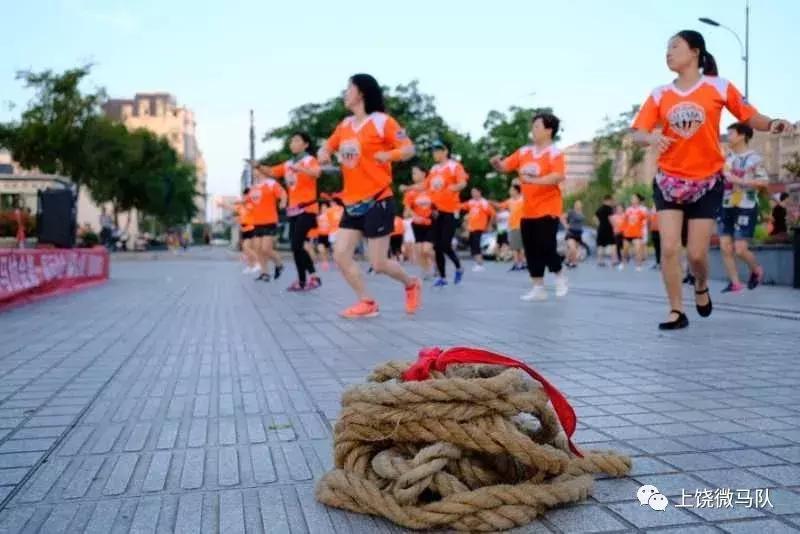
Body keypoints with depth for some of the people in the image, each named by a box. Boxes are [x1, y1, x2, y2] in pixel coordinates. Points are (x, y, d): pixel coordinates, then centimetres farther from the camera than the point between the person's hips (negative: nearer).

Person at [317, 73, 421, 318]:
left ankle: (411, 284, 26)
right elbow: (329, 145, 24)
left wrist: (388, 155, -31)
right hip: (352, 203, 7)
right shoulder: (344, 125, 10)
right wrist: (324, 153, 0)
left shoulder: (382, 121, -9)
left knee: (379, 264, -3)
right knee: (340, 255, -2)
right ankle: (367, 303, 11)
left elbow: (409, 148, -11)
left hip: (377, 201, -7)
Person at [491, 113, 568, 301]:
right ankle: (538, 289, 16)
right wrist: (496, 163, -11)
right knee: (531, 250, 7)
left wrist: (533, 180, -34)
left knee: (546, 247, -8)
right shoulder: (524, 152, 9)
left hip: (547, 210, -6)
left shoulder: (554, 153, -10)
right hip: (528, 211, 6)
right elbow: (504, 167, 11)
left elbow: (558, 177, -25)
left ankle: (560, 276, 19)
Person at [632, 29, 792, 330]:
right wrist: (652, 138, -25)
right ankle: (677, 312, 6)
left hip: (707, 182, -2)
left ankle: (701, 287, 34)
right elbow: (638, 134, -3)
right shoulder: (660, 95, 1)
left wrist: (772, 125, -22)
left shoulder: (719, 87, -3)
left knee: (696, 253, -1)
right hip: (668, 180, 2)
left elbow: (751, 117, -1)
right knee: (668, 248, -7)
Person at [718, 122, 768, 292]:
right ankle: (734, 282, 9)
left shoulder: (754, 158, -7)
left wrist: (739, 181, -20)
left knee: (740, 249, -8)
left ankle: (756, 270, 21)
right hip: (726, 207, 6)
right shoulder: (727, 158, 11)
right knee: (725, 247, 0)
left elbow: (764, 182, -16)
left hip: (745, 208, -6)